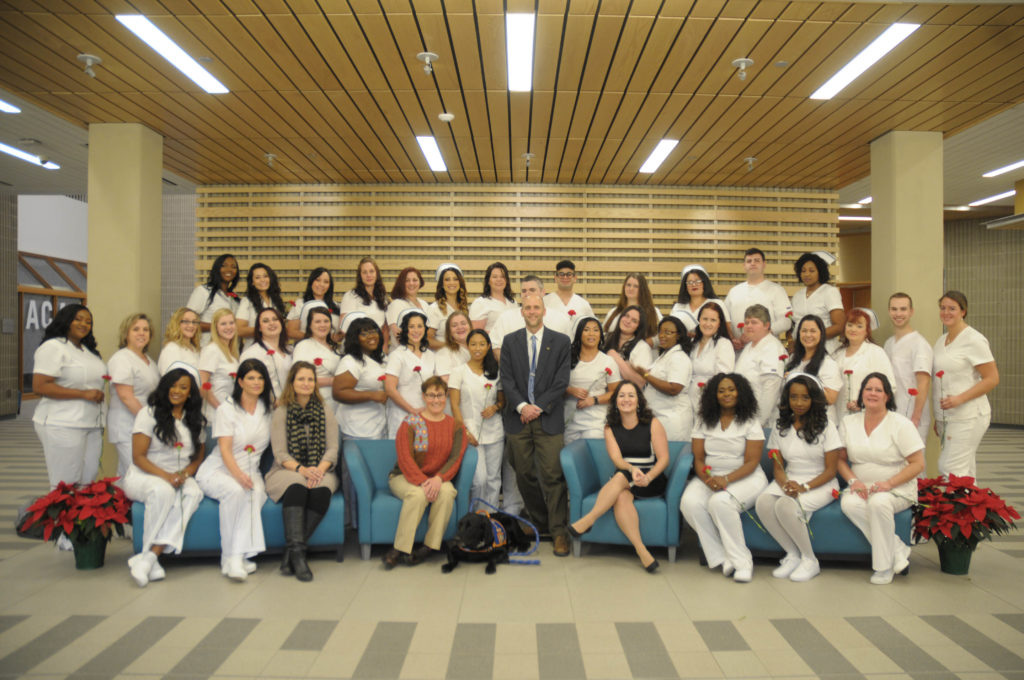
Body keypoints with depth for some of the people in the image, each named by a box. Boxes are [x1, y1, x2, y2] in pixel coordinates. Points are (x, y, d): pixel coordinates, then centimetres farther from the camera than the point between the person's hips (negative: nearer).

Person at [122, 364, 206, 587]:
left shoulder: (196, 420, 13)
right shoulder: (149, 413, -1)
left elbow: (200, 456, 13)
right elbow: (138, 457, -7)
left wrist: (185, 474, -9)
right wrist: (165, 476, -21)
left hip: (180, 479, 3)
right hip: (143, 477, -3)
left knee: (194, 493, -32)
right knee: (163, 490, -38)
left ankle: (148, 557, -37)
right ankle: (152, 560, -30)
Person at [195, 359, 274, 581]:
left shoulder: (268, 407, 8)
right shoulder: (227, 409, -4)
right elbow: (225, 450, -12)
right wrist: (238, 475, -30)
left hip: (250, 471, 3)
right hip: (218, 471, -3)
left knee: (257, 493, -31)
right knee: (236, 490, -35)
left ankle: (237, 557, -28)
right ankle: (230, 556, -26)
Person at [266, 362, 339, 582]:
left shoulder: (325, 412, 12)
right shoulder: (281, 413, 6)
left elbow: (332, 450, 4)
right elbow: (280, 454, -3)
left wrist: (319, 469, -16)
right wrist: (301, 469, -21)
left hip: (320, 472, 2)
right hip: (287, 471, -1)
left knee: (322, 490, -32)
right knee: (297, 487, -36)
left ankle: (291, 551, -26)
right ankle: (297, 551, -39)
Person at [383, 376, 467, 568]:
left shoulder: (455, 426, 6)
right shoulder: (410, 422, -3)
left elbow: (455, 458, -3)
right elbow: (405, 459, -10)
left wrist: (438, 478, -21)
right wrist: (422, 482, -24)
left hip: (439, 478, 2)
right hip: (405, 477, -2)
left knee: (447, 492, -31)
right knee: (418, 494, -35)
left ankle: (429, 547, -22)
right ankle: (400, 549, -24)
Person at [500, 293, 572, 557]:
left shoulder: (560, 342, 4)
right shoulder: (510, 341, 9)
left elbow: (562, 381, -1)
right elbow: (507, 379, 3)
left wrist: (538, 407, -9)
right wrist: (522, 406, -11)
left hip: (548, 418, -2)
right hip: (518, 417, 2)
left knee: (552, 475, -7)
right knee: (524, 475, 7)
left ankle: (559, 532, 2)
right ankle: (541, 523, 23)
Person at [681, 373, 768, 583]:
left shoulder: (750, 422, 1)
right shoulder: (704, 421, 9)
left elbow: (751, 462, -7)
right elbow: (698, 458, 4)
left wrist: (726, 479, -23)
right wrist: (707, 478, -17)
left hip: (745, 478, -3)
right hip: (709, 477, 3)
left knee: (720, 501, -35)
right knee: (689, 502, -28)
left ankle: (741, 561, -21)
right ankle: (720, 558, -18)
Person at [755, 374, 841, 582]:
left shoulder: (826, 427, -4)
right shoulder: (781, 427, 8)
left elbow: (830, 470, -6)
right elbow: (778, 467, 7)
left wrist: (804, 487, -20)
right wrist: (785, 484, -16)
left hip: (820, 484, -4)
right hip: (789, 481, 4)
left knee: (785, 506, -34)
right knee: (763, 502, -28)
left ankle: (810, 561, -12)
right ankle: (792, 555, -10)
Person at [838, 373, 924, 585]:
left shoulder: (901, 424, -4)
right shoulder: (848, 423, 8)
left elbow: (918, 464, -7)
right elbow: (840, 459, 10)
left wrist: (888, 483, -18)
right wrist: (853, 480, -10)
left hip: (897, 489, -3)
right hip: (862, 487, 3)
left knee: (879, 502, -36)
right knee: (849, 503, -31)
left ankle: (885, 566, -19)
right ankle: (898, 552, -20)